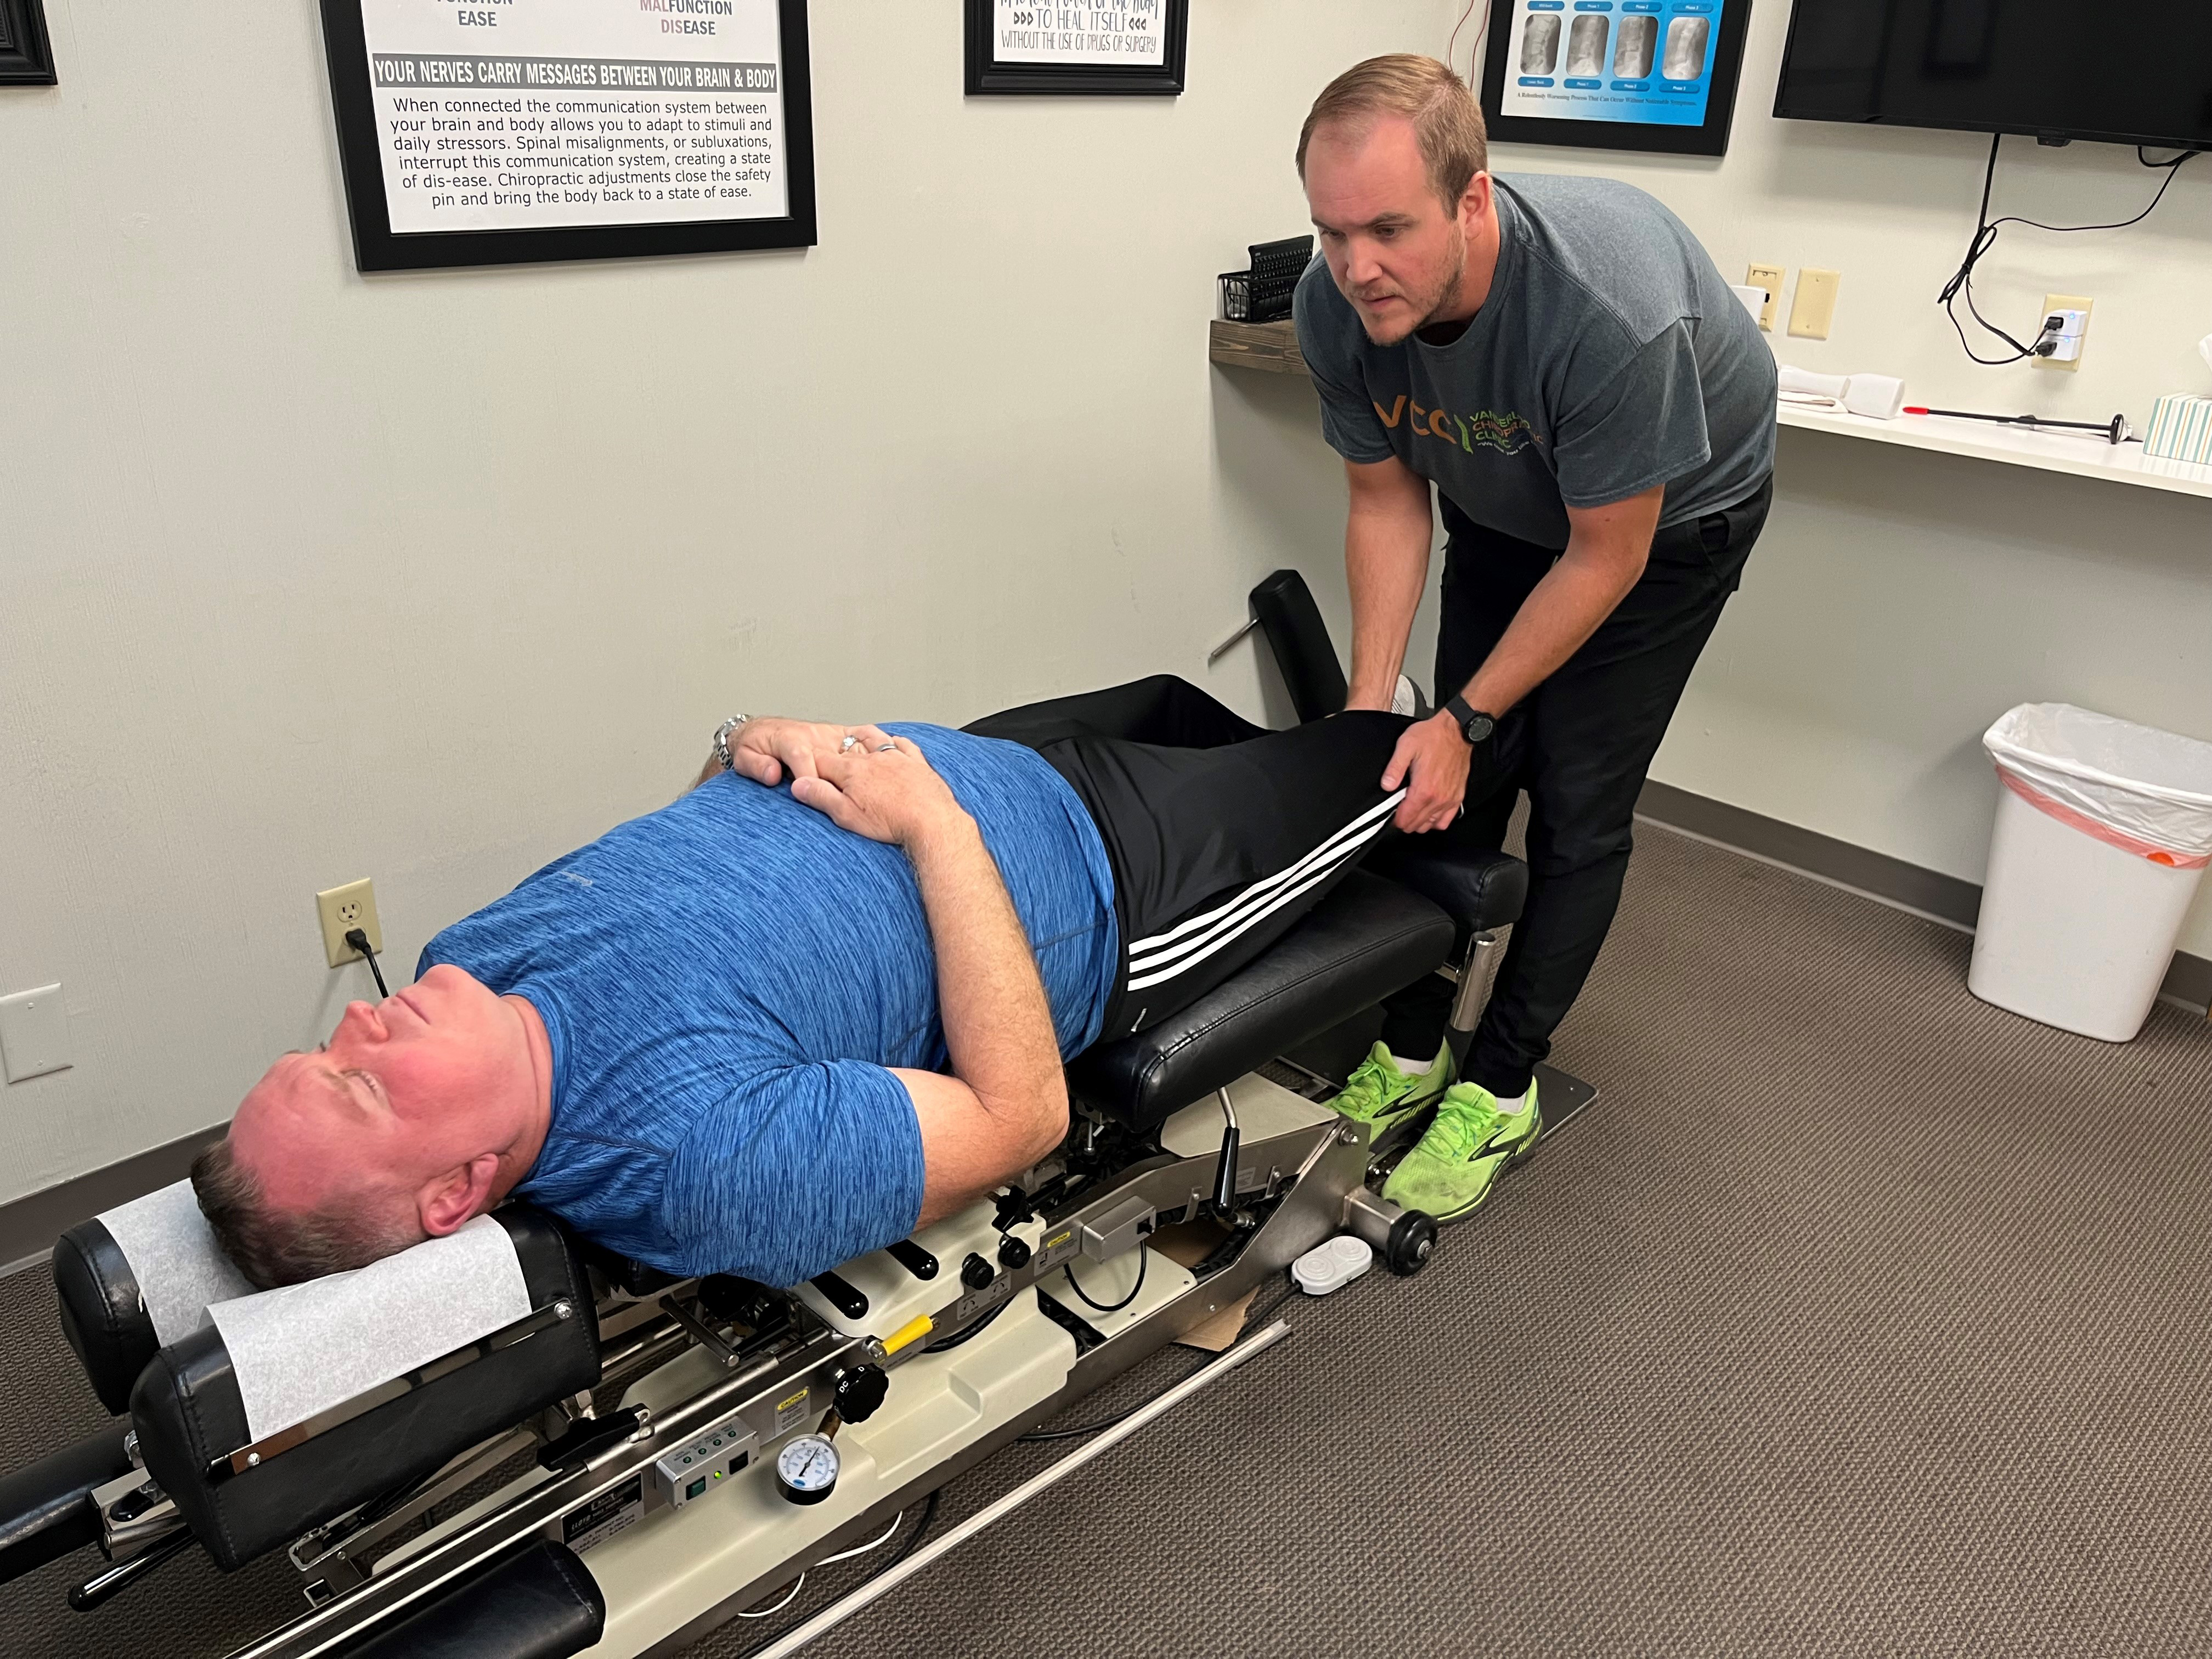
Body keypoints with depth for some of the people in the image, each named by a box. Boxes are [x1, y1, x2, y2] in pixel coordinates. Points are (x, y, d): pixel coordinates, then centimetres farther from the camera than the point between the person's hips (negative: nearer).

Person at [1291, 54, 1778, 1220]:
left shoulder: (1612, 309, -42)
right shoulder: (1337, 307, -26)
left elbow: (1606, 558, -27)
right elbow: (1387, 501, -11)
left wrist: (1465, 717, -24)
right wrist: (1372, 705, -19)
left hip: (1669, 515, -4)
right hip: (1502, 507, 5)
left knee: (1576, 807, -5)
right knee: (1455, 784, 3)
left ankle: (1500, 1087, 12)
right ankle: (1408, 1049, 19)